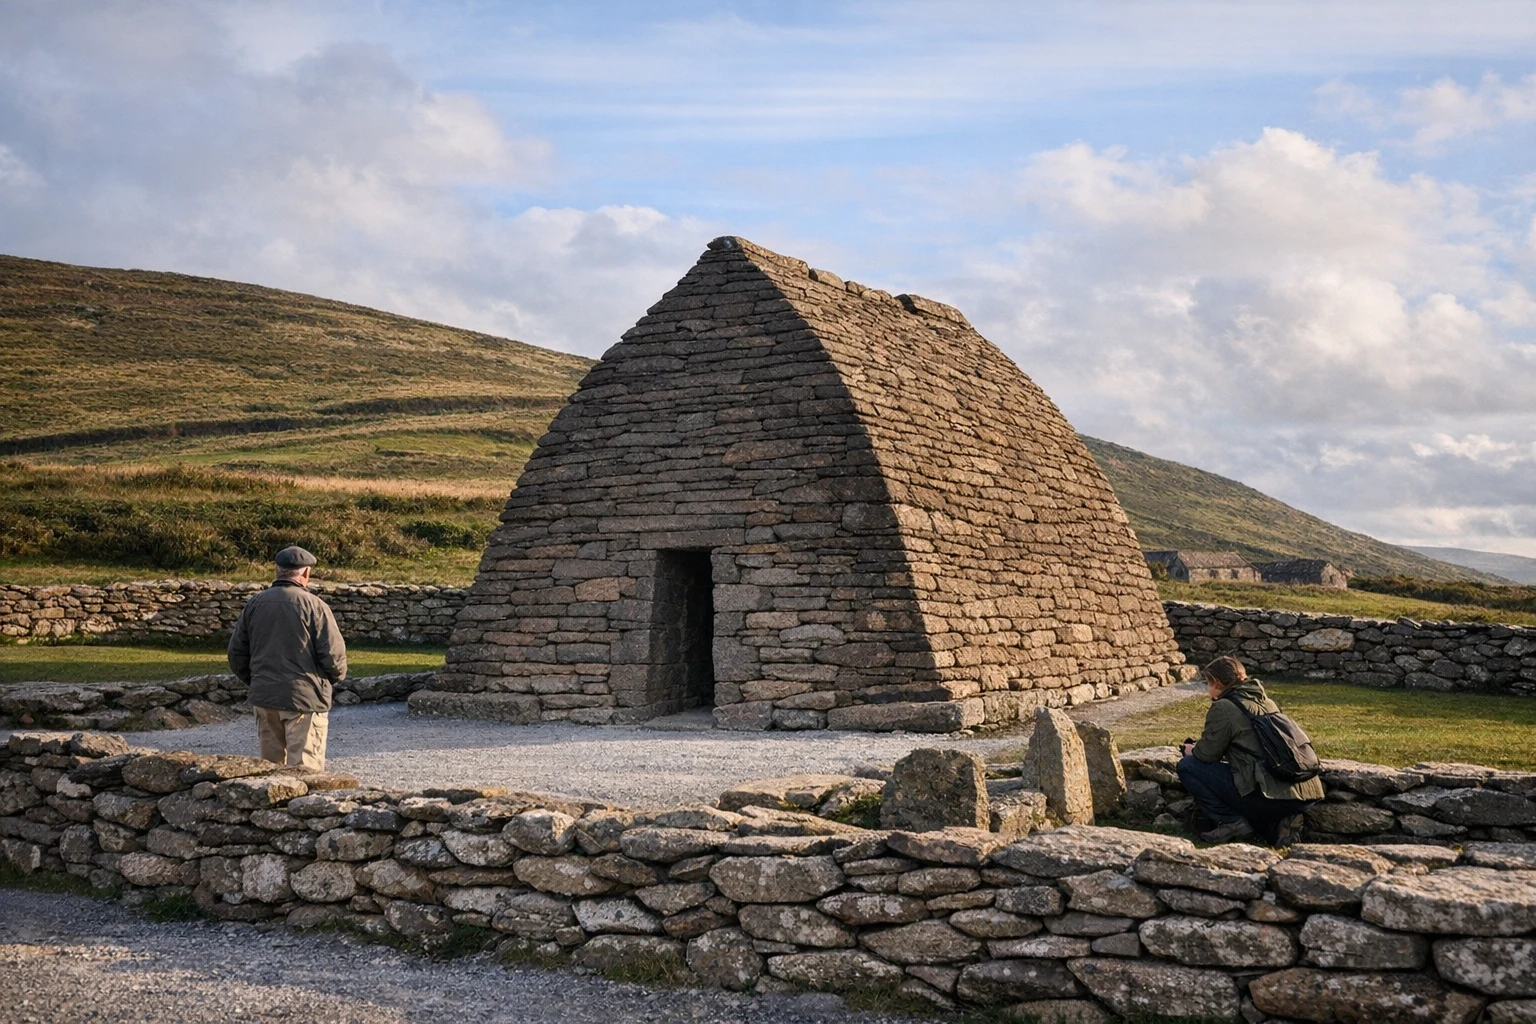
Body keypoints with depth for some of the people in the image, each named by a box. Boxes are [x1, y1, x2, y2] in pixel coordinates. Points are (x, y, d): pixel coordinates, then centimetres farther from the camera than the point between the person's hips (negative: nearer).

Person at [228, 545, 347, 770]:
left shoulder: (254, 604, 5)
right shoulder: (314, 605, -11)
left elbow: (236, 652, 8)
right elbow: (333, 655, -13)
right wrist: (335, 676, 8)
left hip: (264, 698, 5)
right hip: (305, 697, -5)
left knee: (271, 765, 15)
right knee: (305, 767, -2)